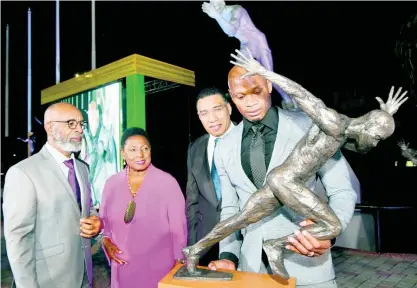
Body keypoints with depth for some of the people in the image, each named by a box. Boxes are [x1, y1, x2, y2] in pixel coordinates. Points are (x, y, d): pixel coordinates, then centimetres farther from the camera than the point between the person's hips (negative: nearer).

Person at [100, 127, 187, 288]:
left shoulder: (167, 182, -13)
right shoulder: (112, 183, -1)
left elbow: (178, 229, -8)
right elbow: (104, 220, 11)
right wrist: (106, 241, -6)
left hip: (159, 268, -3)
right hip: (123, 268, 3)